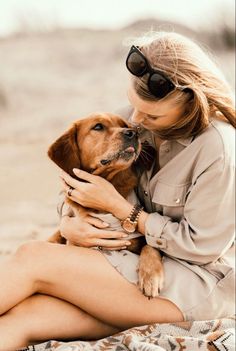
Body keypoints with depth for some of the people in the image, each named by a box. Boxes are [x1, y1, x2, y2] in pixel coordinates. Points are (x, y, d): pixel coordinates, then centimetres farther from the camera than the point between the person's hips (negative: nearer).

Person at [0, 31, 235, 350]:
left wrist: (117, 207, -14)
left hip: (197, 284, -6)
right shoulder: (140, 120, 1)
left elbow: (199, 246, -16)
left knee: (33, 258, -21)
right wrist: (69, 224, -11)